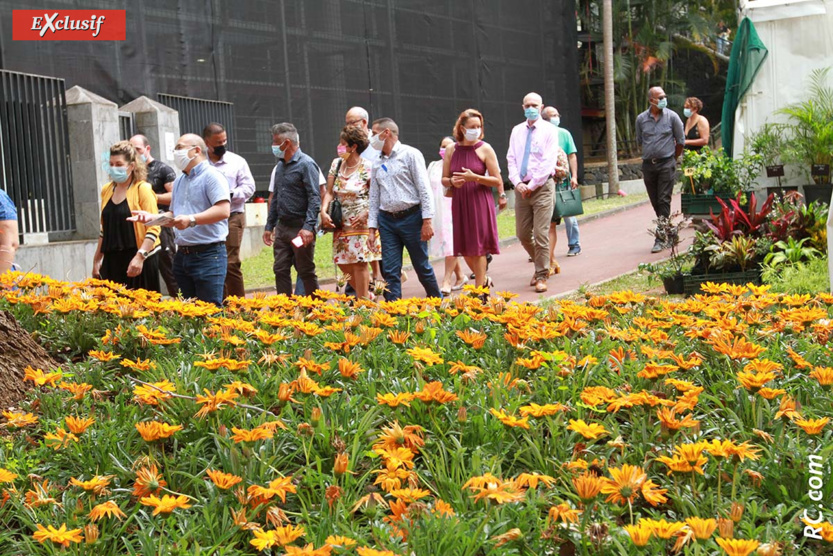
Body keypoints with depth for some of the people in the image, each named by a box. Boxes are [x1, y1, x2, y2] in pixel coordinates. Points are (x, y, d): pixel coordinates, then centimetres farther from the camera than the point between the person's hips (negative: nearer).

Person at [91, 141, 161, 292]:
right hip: (112, 260, 5)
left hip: (140, 260, -5)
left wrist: (140, 256, -21)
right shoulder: (107, 190, 12)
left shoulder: (143, 189, -5)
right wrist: (97, 259, 21)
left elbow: (153, 228, -12)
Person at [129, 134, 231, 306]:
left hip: (208, 255, -8)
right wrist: (151, 216, 8)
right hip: (182, 256, 8)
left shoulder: (211, 176, -8)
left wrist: (192, 219, -26)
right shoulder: (179, 181, 19)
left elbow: (223, 210, -20)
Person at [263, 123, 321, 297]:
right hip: (282, 227, 8)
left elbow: (315, 198, -16)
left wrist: (308, 227, -25)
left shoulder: (306, 164, -10)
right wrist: (269, 226, 18)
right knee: (280, 270, 7)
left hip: (300, 228, -8)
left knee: (306, 272, 0)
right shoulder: (280, 166, 15)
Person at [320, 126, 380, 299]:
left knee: (359, 262, -5)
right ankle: (367, 295, 23)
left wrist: (366, 214, -20)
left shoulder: (367, 167, -10)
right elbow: (329, 192, 9)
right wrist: (324, 212, -5)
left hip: (360, 223, -6)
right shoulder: (336, 164, 8)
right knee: (343, 263, 7)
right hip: (341, 224, 6)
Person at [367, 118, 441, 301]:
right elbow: (374, 197, 17)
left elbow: (424, 188, -8)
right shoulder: (377, 163, 14)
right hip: (386, 220, 5)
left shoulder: (410, 154, -3)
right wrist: (372, 227, 10)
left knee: (422, 266, 4)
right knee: (390, 271, 1)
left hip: (411, 217, -5)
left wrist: (427, 220, -14)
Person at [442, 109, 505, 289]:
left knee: (478, 248, -3)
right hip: (459, 203, 4)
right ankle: (484, 280, 31)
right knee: (465, 249, 8)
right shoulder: (451, 150, 5)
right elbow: (444, 179, 11)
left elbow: (497, 181, -6)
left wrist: (474, 177, -19)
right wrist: (452, 182, -12)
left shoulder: (485, 149, -4)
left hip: (480, 202, -4)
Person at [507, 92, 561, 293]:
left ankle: (541, 276, 0)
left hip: (541, 186, -5)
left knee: (541, 234, -8)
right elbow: (511, 159, 9)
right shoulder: (517, 131, 13)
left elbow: (549, 162, -8)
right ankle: (541, 265, 29)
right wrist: (518, 182, -6)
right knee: (523, 234, 7)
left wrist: (532, 185, -12)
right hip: (521, 188, 5)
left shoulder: (549, 130, -1)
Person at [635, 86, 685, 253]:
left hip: (666, 164, -3)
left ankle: (661, 239, -8)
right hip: (648, 164, 3)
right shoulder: (641, 119, 4)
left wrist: (672, 159, 11)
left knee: (664, 201, -8)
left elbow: (681, 140, 6)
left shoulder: (672, 117, -2)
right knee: (655, 202, 7)